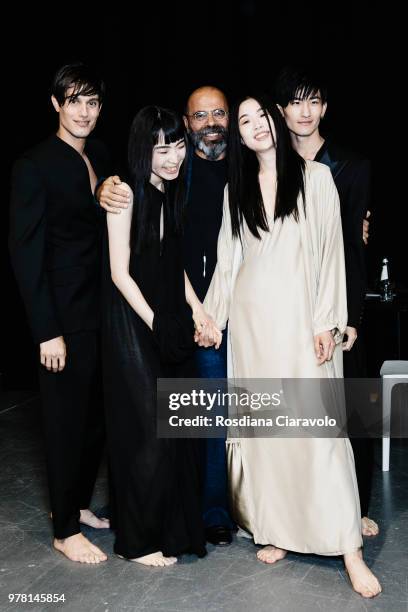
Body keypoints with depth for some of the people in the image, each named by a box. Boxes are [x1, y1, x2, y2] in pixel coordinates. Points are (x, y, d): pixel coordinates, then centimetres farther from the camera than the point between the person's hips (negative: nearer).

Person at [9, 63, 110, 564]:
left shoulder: (101, 157, 9)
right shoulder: (35, 166, -10)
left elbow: (108, 234, 11)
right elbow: (25, 253, -13)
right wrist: (47, 331, -16)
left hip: (105, 310, 6)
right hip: (66, 317, -6)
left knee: (98, 415, 15)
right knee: (67, 421, 6)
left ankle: (77, 502, 36)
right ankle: (65, 530, 23)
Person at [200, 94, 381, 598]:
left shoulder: (315, 177, 1)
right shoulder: (236, 189, 12)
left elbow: (331, 252, -3)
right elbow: (228, 260, 14)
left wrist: (327, 323, -9)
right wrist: (210, 316, 12)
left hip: (299, 316, -4)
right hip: (251, 319, 4)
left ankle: (350, 549, -1)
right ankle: (278, 530, 18)